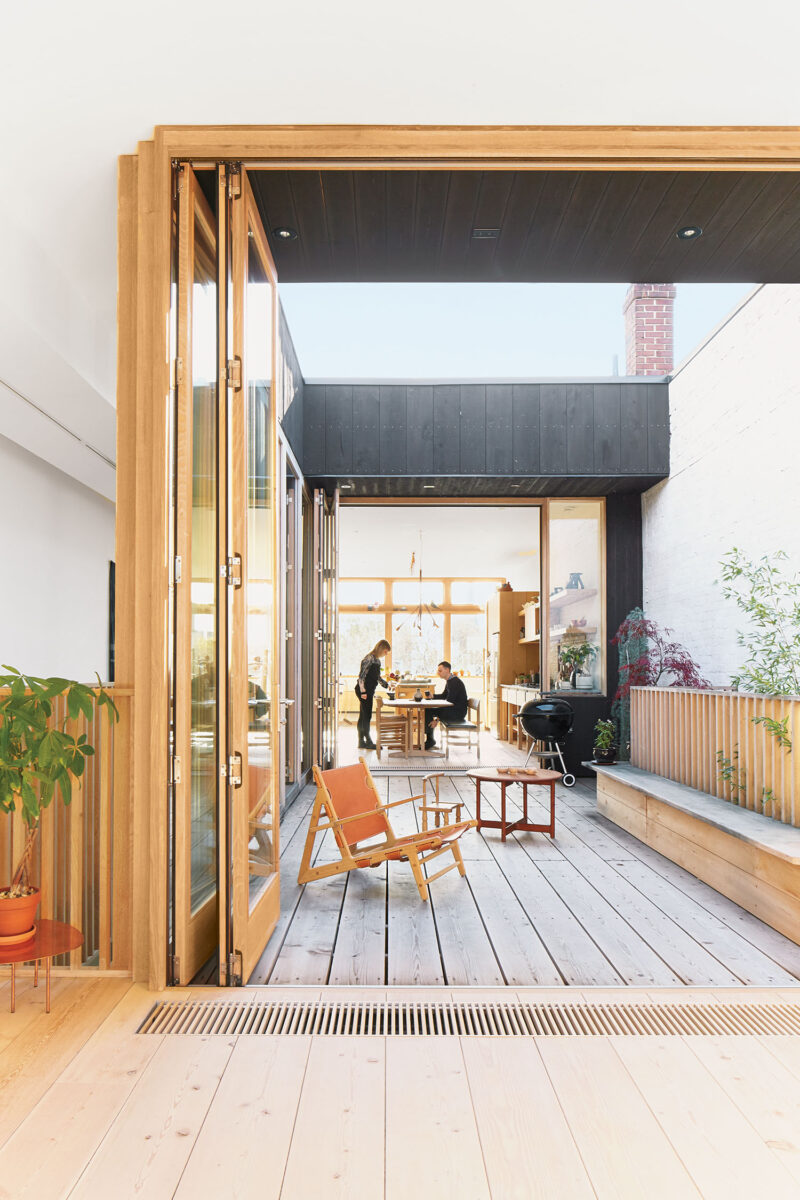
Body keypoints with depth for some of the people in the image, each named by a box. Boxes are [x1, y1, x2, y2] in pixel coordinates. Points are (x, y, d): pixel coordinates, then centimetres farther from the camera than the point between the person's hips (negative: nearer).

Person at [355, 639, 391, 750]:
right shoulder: (369, 659, -14)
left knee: (363, 716, 11)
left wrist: (387, 685, 16)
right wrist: (363, 691, -21)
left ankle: (361, 741, 15)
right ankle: (368, 742, -1)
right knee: (367, 716, -6)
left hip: (369, 691, 9)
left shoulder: (377, 660, 14)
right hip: (363, 690, -9)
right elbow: (361, 675, -18)